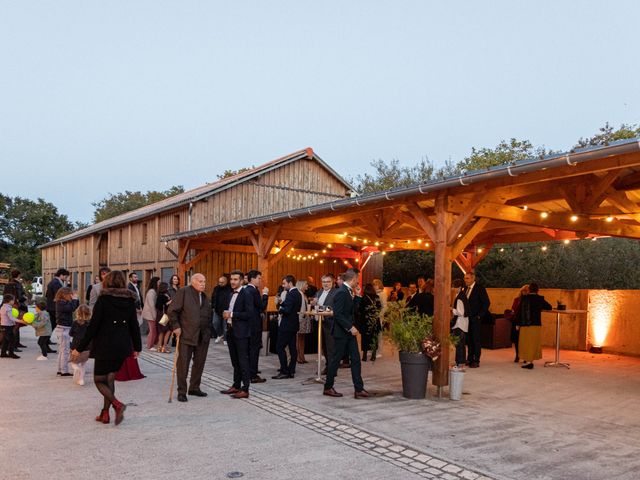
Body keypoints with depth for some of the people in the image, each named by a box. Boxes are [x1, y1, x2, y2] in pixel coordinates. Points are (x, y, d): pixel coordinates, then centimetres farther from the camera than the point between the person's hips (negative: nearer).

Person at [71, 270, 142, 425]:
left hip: (105, 347, -5)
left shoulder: (103, 300, -11)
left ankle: (117, 404, -15)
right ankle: (105, 414, 18)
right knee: (110, 379, 17)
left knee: (99, 380, 7)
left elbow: (93, 326, -13)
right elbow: (134, 326, 6)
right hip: (123, 347, 5)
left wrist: (79, 348, -6)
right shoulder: (130, 301, 2)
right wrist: (137, 347, 16)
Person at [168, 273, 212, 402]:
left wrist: (208, 331, 9)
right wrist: (176, 327, -11)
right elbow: (172, 311, -7)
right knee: (183, 363, 0)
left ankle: (194, 388, 24)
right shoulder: (183, 292, -4)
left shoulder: (204, 296, 16)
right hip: (186, 334, -6)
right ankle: (181, 391, 9)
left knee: (199, 363, 11)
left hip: (203, 336, 6)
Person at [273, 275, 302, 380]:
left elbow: (287, 310, -24)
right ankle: (291, 371, 14)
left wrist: (280, 309, -6)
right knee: (292, 348, 10)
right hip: (294, 324, 10)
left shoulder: (291, 294, -17)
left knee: (280, 347, -5)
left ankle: (284, 372, -5)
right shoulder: (298, 293, 13)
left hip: (287, 325, -10)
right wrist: (282, 306, 3)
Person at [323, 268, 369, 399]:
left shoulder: (349, 292, 9)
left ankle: (359, 389, 9)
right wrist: (350, 327, -23)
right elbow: (338, 314, -23)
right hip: (341, 332, -9)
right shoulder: (341, 293, -19)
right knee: (336, 359, 3)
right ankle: (328, 387, 17)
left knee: (355, 359, 6)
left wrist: (356, 296, 5)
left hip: (349, 331, 9)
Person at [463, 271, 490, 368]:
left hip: (475, 319, -6)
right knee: (469, 339, 9)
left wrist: (480, 315, -12)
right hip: (467, 318, 6)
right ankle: (469, 359, 16)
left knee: (476, 339, -1)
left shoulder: (480, 288, -8)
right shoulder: (465, 288, 11)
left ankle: (476, 361, 4)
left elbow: (487, 302, -11)